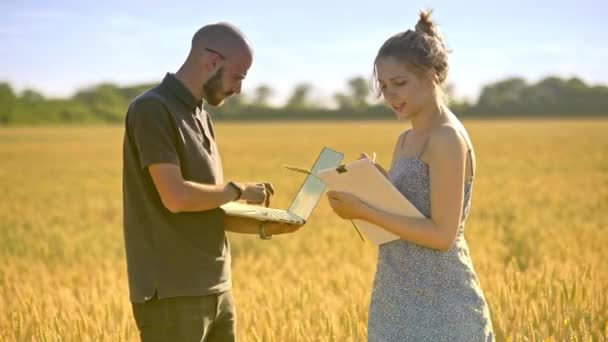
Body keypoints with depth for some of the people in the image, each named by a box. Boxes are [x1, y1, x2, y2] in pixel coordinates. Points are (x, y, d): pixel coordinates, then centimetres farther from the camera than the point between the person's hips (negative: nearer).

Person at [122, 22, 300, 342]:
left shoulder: (201, 117, 15)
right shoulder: (151, 110, -12)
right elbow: (176, 197, -22)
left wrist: (262, 227, 4)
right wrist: (238, 190, -8)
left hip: (216, 289, 9)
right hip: (172, 295, -9)